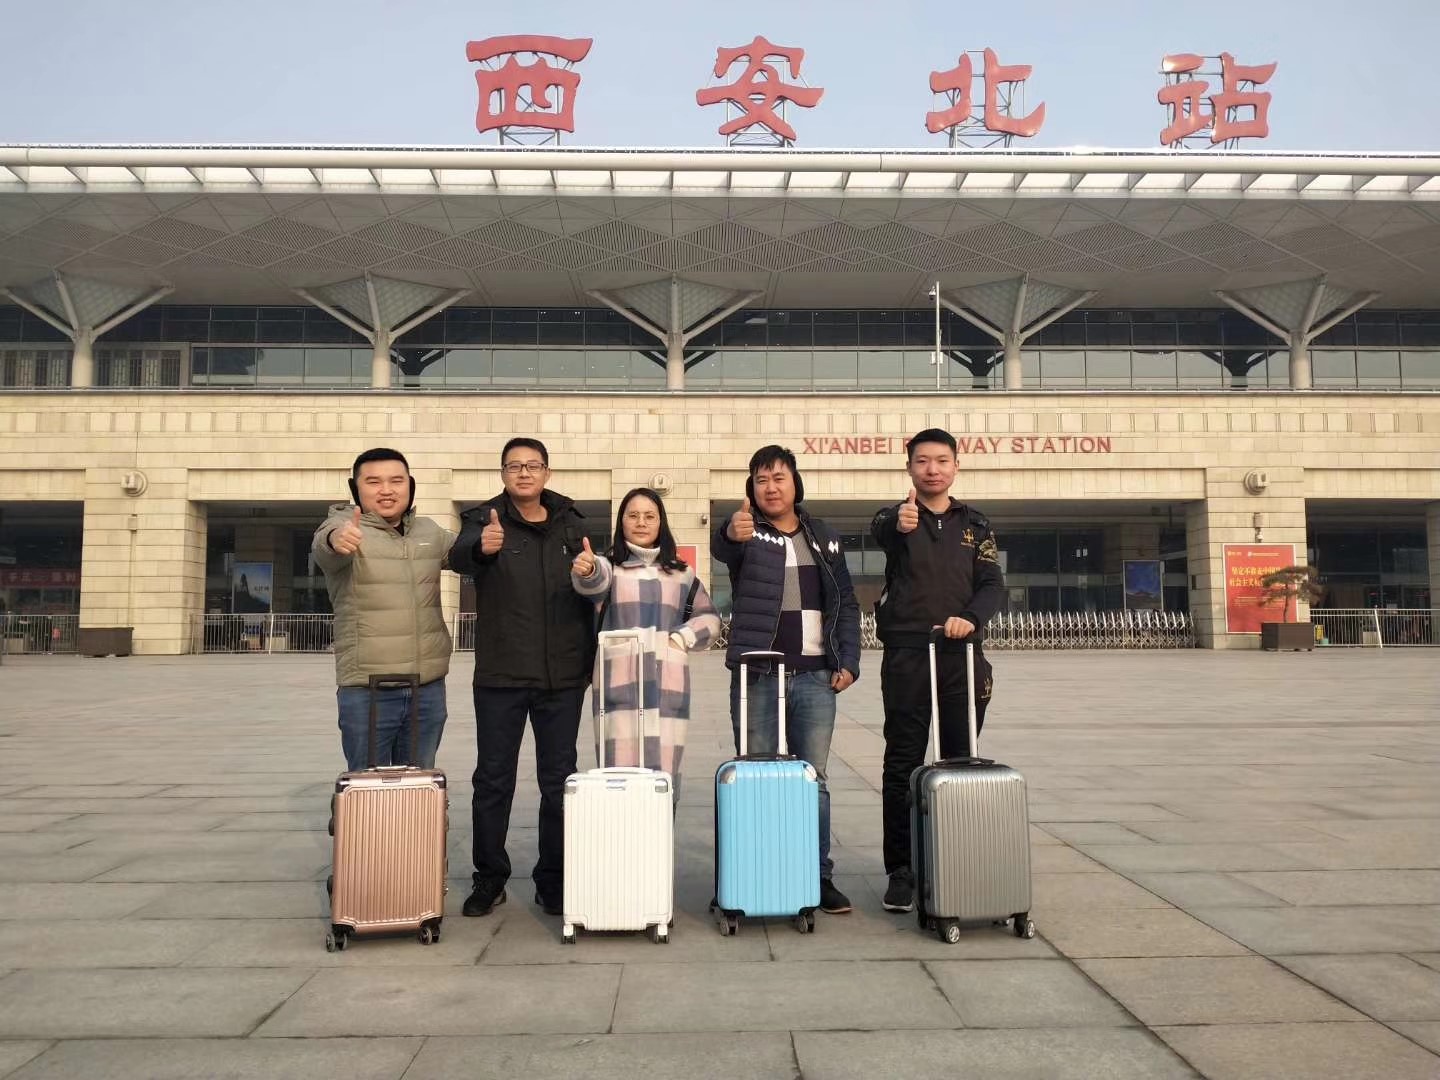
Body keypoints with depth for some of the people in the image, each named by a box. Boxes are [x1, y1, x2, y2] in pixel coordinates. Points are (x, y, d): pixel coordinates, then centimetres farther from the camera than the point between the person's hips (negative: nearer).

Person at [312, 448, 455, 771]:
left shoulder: (429, 531, 10)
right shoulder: (344, 527, -7)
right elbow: (322, 547, -27)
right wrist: (335, 540, -54)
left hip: (429, 687, 5)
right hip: (366, 691, -4)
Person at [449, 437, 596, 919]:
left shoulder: (571, 525, 7)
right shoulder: (484, 520, -2)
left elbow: (591, 594, 12)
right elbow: (459, 556, -24)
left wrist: (588, 660, 8)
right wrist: (482, 547, -48)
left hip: (562, 679, 2)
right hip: (500, 678, -2)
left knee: (559, 781, 9)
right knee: (493, 780, 6)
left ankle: (553, 880, 21)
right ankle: (489, 878, 21)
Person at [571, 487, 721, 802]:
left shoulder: (681, 573, 19)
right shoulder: (609, 566, 9)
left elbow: (709, 618, 20)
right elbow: (596, 580, -15)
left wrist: (682, 638, 1)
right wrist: (586, 571, -39)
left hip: (668, 684, 2)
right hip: (619, 682, -2)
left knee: (663, 770, -2)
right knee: (620, 769, -9)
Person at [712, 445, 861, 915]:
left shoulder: (825, 538, 12)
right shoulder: (746, 533, 1)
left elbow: (845, 605, 13)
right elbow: (721, 547, -24)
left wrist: (848, 661, 2)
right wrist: (732, 533, -48)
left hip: (815, 677, 2)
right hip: (756, 676, -2)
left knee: (814, 779, 6)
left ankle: (819, 876, 16)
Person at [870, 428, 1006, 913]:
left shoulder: (975, 524, 13)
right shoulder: (896, 518, 3)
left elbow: (993, 584, 4)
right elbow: (878, 531, -22)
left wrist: (971, 618, -18)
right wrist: (899, 524, -47)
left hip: (962, 655, 2)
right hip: (906, 656, -2)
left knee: (962, 762, 7)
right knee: (902, 765, 0)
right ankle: (901, 870, 7)